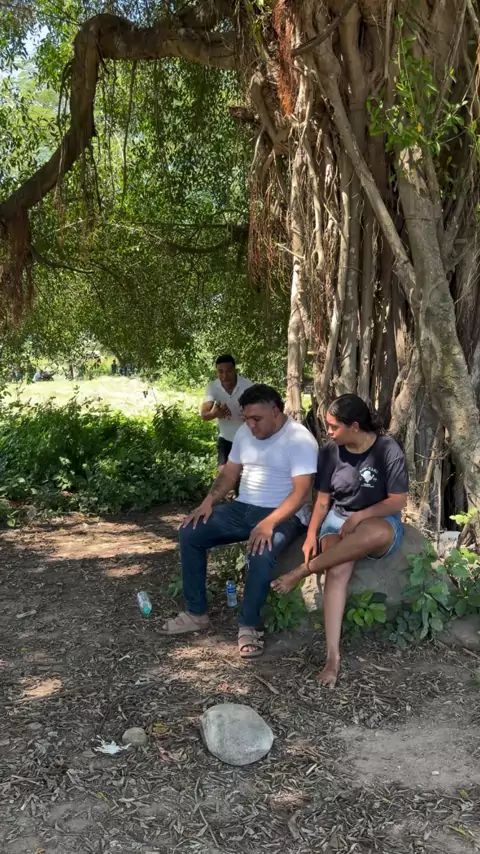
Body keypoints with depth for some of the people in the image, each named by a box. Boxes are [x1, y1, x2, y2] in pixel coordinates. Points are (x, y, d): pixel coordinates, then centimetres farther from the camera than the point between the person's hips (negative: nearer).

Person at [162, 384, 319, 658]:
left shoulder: (300, 440, -16)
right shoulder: (245, 433, 7)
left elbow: (302, 491, -23)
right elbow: (229, 474, 14)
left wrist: (270, 522, -36)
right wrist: (208, 501, -5)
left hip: (284, 515, -7)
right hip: (242, 508, 7)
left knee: (261, 554, -38)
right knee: (189, 534, -6)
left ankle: (250, 626, -17)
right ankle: (197, 613, 3)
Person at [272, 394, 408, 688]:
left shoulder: (388, 450, -11)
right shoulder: (330, 452, -1)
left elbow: (398, 501, -10)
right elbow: (323, 500, 3)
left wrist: (360, 516, -21)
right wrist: (312, 534, -12)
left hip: (380, 522, -2)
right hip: (338, 520, 3)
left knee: (376, 533, -42)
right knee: (337, 571, -31)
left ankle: (302, 571, -29)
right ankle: (333, 654, -34)